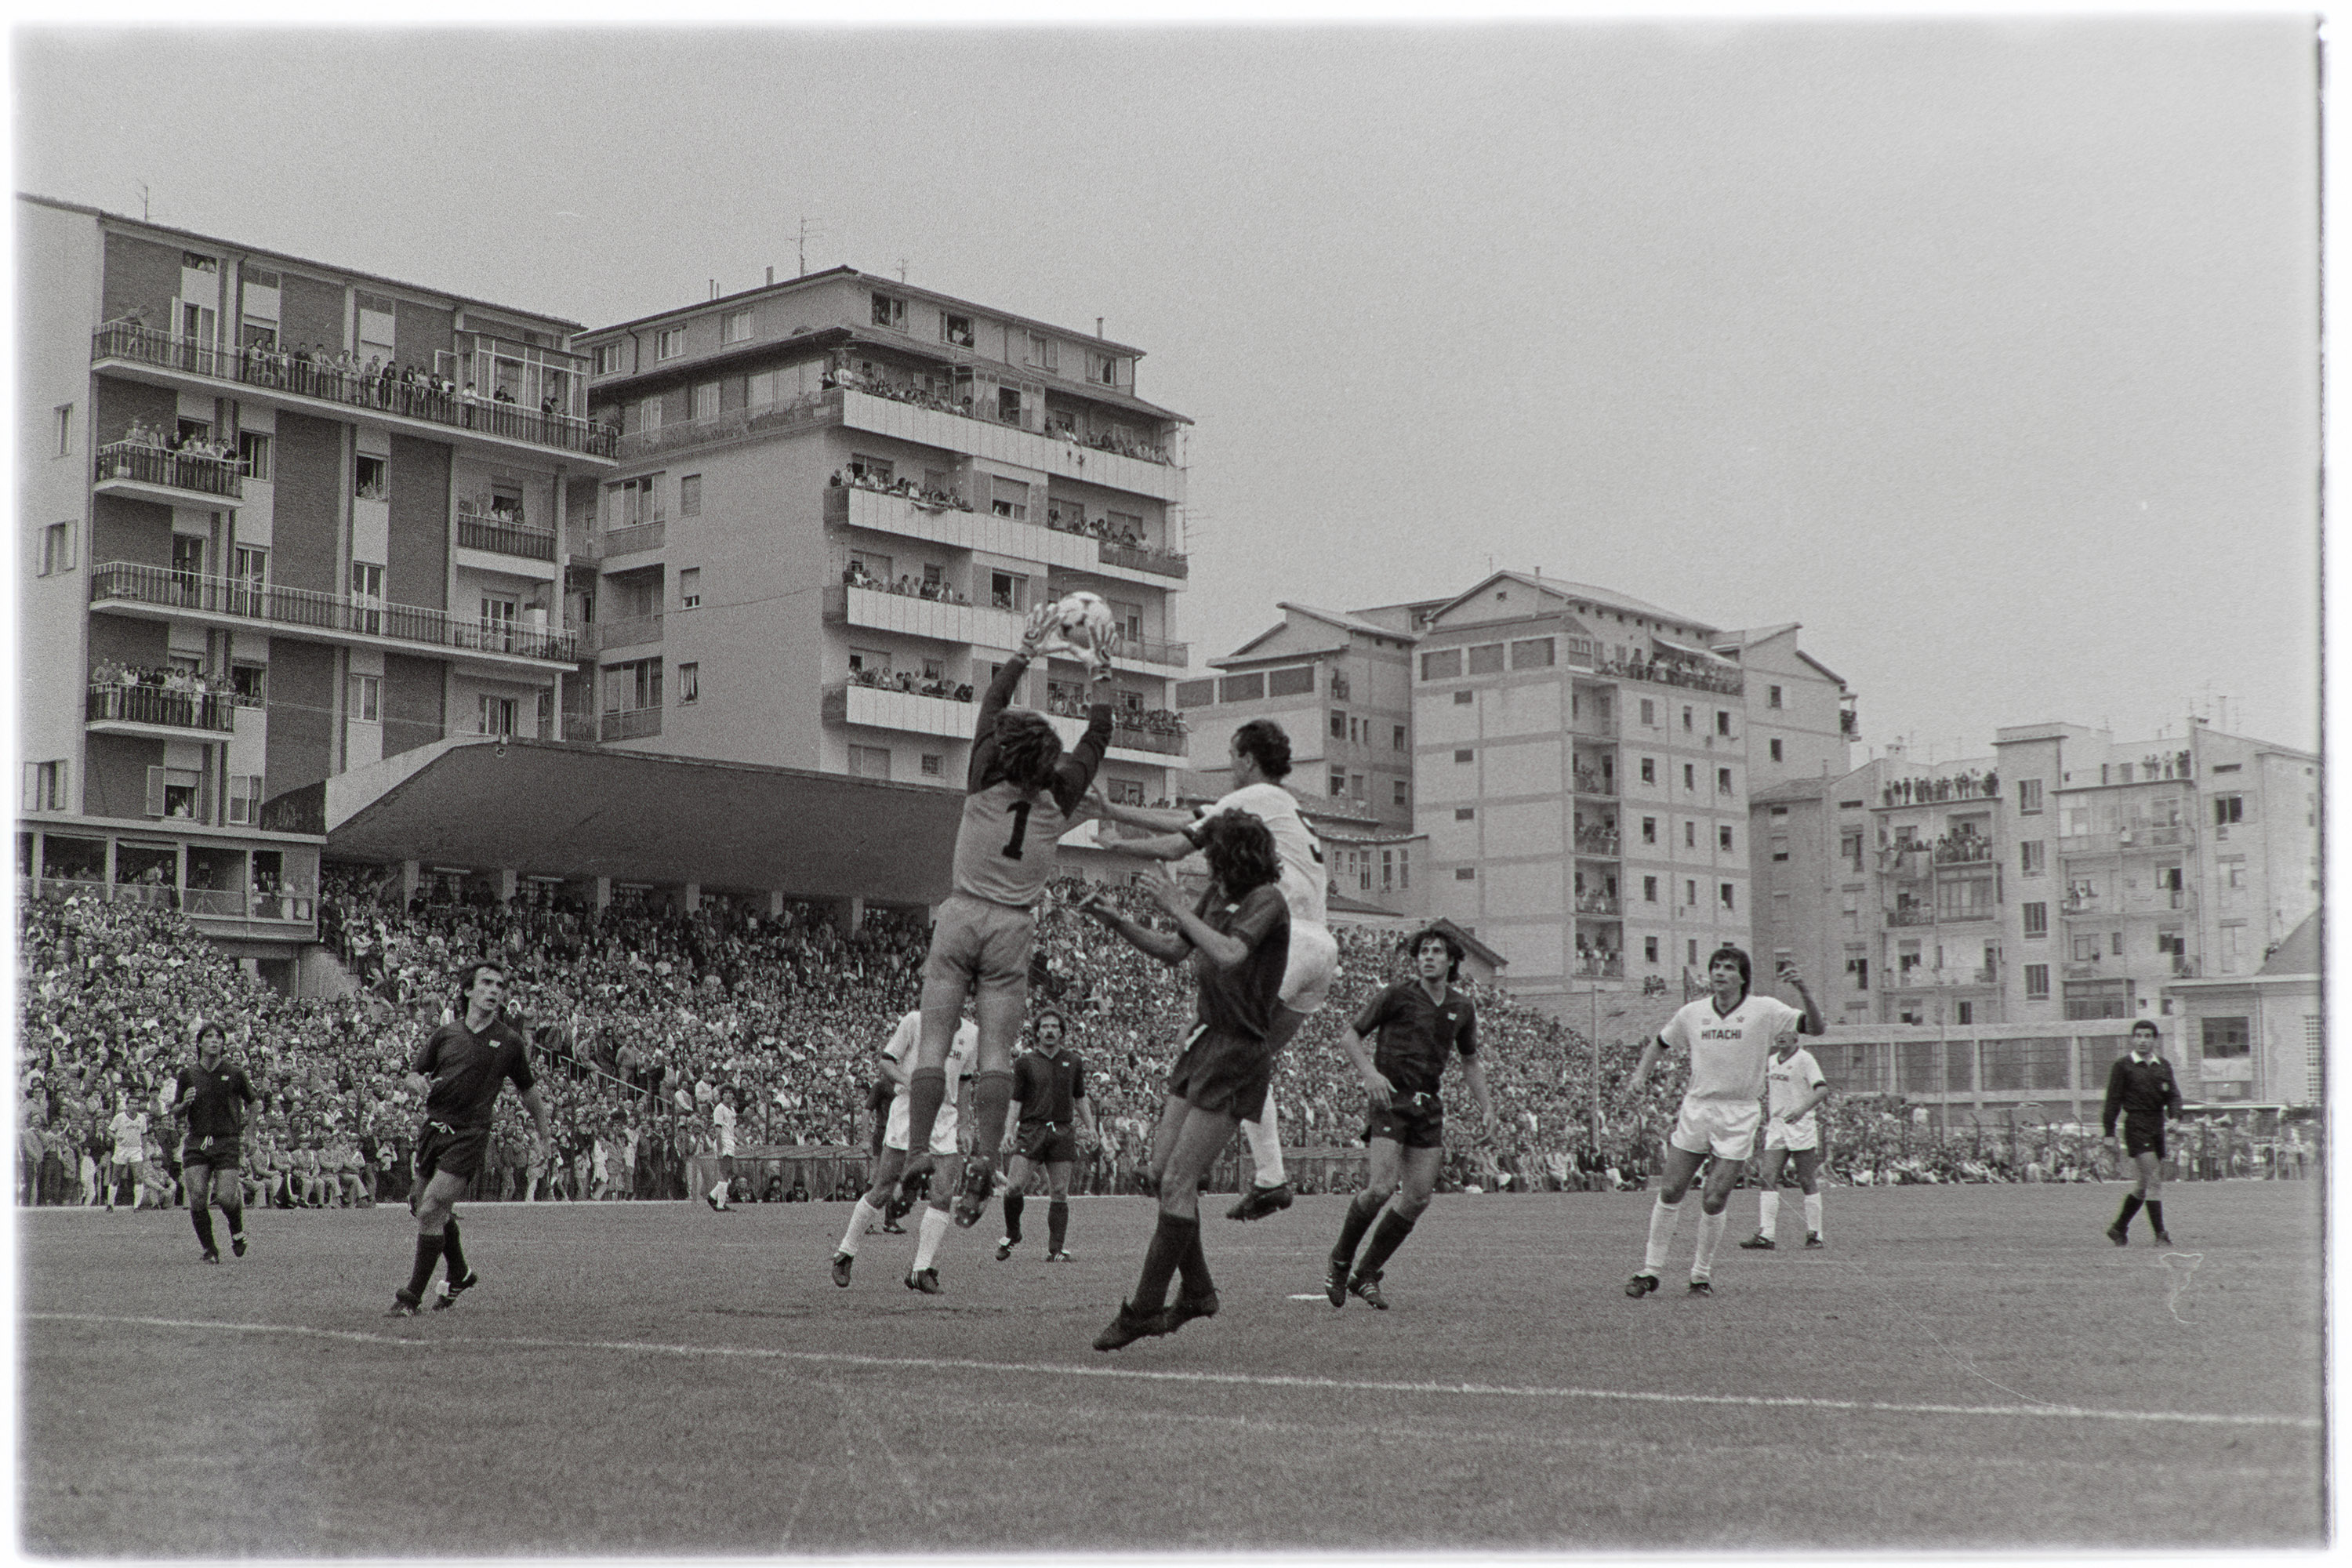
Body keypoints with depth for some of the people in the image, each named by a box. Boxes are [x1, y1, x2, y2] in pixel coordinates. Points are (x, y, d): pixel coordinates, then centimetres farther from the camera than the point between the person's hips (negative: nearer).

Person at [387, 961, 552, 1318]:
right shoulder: (445, 1034, 8)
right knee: (438, 1212, 14)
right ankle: (460, 1275, 39)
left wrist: (544, 1135, 17)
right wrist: (418, 1084, -10)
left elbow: (528, 1090, 14)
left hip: (470, 1136, -4)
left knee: (431, 1211, -13)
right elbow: (413, 1074, 15)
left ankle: (412, 1296, -4)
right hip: (433, 1128, 4)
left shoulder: (510, 1041, 2)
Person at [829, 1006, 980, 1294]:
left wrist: (960, 1122, 16)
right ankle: (845, 1253, 15)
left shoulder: (972, 1033, 11)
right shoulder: (915, 1021, -3)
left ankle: (922, 1271, -2)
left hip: (945, 1117, 4)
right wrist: (909, 1081, -20)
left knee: (943, 1193, -8)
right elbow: (885, 1062, -2)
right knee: (883, 1190, -2)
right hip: (908, 1110, -4)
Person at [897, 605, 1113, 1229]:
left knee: (933, 1045, -2)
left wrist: (1026, 650, 16)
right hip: (1014, 927, 1)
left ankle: (916, 1160, -8)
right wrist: (1103, 681, 17)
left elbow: (990, 705, 10)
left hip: (962, 916, 0)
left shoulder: (985, 782, -2)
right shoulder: (1059, 799, -1)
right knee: (996, 1053, -1)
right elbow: (1095, 740, 12)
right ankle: (983, 1160, -13)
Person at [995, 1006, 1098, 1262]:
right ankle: (1011, 1234, 11)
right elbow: (1016, 1100, 6)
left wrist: (1090, 1126, 14)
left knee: (1059, 1193, -1)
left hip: (1062, 1132, 2)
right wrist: (1009, 1130, -5)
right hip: (1031, 1129, -2)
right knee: (1014, 1186, -12)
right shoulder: (1025, 1063, 6)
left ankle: (1055, 1249, 3)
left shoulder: (1073, 1062, 13)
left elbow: (1080, 1098, 22)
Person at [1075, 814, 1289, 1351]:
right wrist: (1113, 919, 5)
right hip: (1203, 1040, 9)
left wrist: (1176, 905, -25)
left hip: (1237, 1054, -9)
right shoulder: (1219, 892, 10)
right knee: (1161, 1171, 8)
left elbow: (1230, 956, -31)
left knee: (1178, 1182, -9)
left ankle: (1143, 1308, -3)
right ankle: (1197, 1291, 20)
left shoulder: (1267, 899, -15)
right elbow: (1172, 950, 18)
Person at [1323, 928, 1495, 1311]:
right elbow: (1349, 1035, 1)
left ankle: (1366, 1273, 12)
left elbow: (1471, 1061, 25)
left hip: (1429, 1106, 5)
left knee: (1418, 1199, -2)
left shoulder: (1462, 1008, 12)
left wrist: (1486, 1106, 14)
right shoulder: (1397, 996, -3)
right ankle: (1339, 1261, 5)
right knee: (1381, 1188, -18)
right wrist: (1369, 1072, -16)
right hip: (1390, 1099, -5)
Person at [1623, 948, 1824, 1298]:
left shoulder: (1764, 1010, -5)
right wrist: (1640, 1075, 3)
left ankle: (1702, 1273, 14)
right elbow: (1659, 1044, 19)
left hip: (1740, 1115, -3)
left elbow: (1814, 1027, -13)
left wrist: (1803, 990, -29)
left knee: (1714, 1201, -6)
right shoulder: (1692, 1013, 4)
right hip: (1696, 1108, 3)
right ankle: (1650, 1270, 12)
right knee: (1670, 1192, 0)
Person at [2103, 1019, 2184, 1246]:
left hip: (2159, 1126, 6)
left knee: (2144, 1184, 10)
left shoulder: (2164, 1066, 13)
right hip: (2137, 1126, -5)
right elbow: (2113, 1099, -2)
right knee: (2153, 1179, -13)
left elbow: (2174, 1095, 9)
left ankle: (2119, 1228, 24)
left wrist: (2174, 1117, -11)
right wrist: (2109, 1132, -5)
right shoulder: (2123, 1065, -1)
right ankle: (2160, 1234, -12)